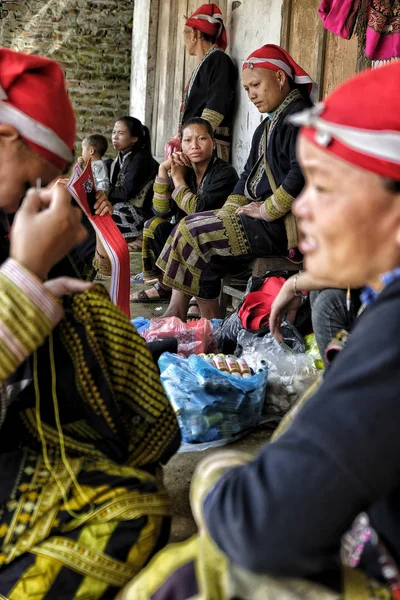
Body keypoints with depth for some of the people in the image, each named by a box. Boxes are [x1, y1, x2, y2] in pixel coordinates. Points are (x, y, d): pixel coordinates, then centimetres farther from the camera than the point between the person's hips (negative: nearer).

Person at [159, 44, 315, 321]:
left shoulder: (299, 116, -12)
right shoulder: (268, 125, 20)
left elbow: (302, 173, -26)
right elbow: (249, 175, 21)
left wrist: (267, 210, -18)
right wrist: (227, 214, 7)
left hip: (285, 223, -10)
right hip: (263, 217, 10)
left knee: (194, 233, -13)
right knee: (189, 228, 3)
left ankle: (178, 312, 1)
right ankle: (177, 312, -2)